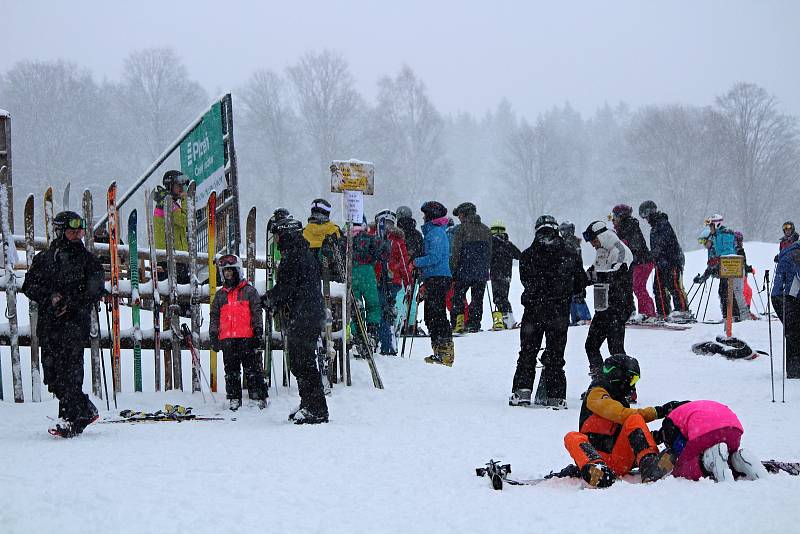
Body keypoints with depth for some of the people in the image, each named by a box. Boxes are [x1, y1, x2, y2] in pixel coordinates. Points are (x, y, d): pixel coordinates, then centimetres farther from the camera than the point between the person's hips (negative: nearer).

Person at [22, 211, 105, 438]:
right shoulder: (43, 259, 14)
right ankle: (86, 410, 17)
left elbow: (95, 291, 1)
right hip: (48, 322, 3)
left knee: (70, 370, -14)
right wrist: (50, 297, -9)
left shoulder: (88, 260, 8)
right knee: (52, 372, 1)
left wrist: (71, 303, -13)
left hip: (75, 320, -3)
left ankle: (70, 420, -14)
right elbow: (29, 286, 9)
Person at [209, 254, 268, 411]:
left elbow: (257, 313, 2)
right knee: (231, 371, 6)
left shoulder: (249, 291, 6)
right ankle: (233, 398, 11)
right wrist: (213, 336, 12)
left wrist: (258, 332, -5)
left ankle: (259, 397, -2)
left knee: (253, 369, -4)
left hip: (247, 338, -4)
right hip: (227, 339, 4)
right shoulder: (220, 295, 18)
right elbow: (214, 316, 20)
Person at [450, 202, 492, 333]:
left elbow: (455, 252, -8)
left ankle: (459, 322, -5)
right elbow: (489, 253, 14)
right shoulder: (485, 229, 10)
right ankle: (474, 325, 7)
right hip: (482, 273, 4)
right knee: (477, 299, 9)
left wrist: (453, 270, -3)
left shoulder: (461, 229, -6)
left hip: (464, 271, -4)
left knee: (458, 297, 5)